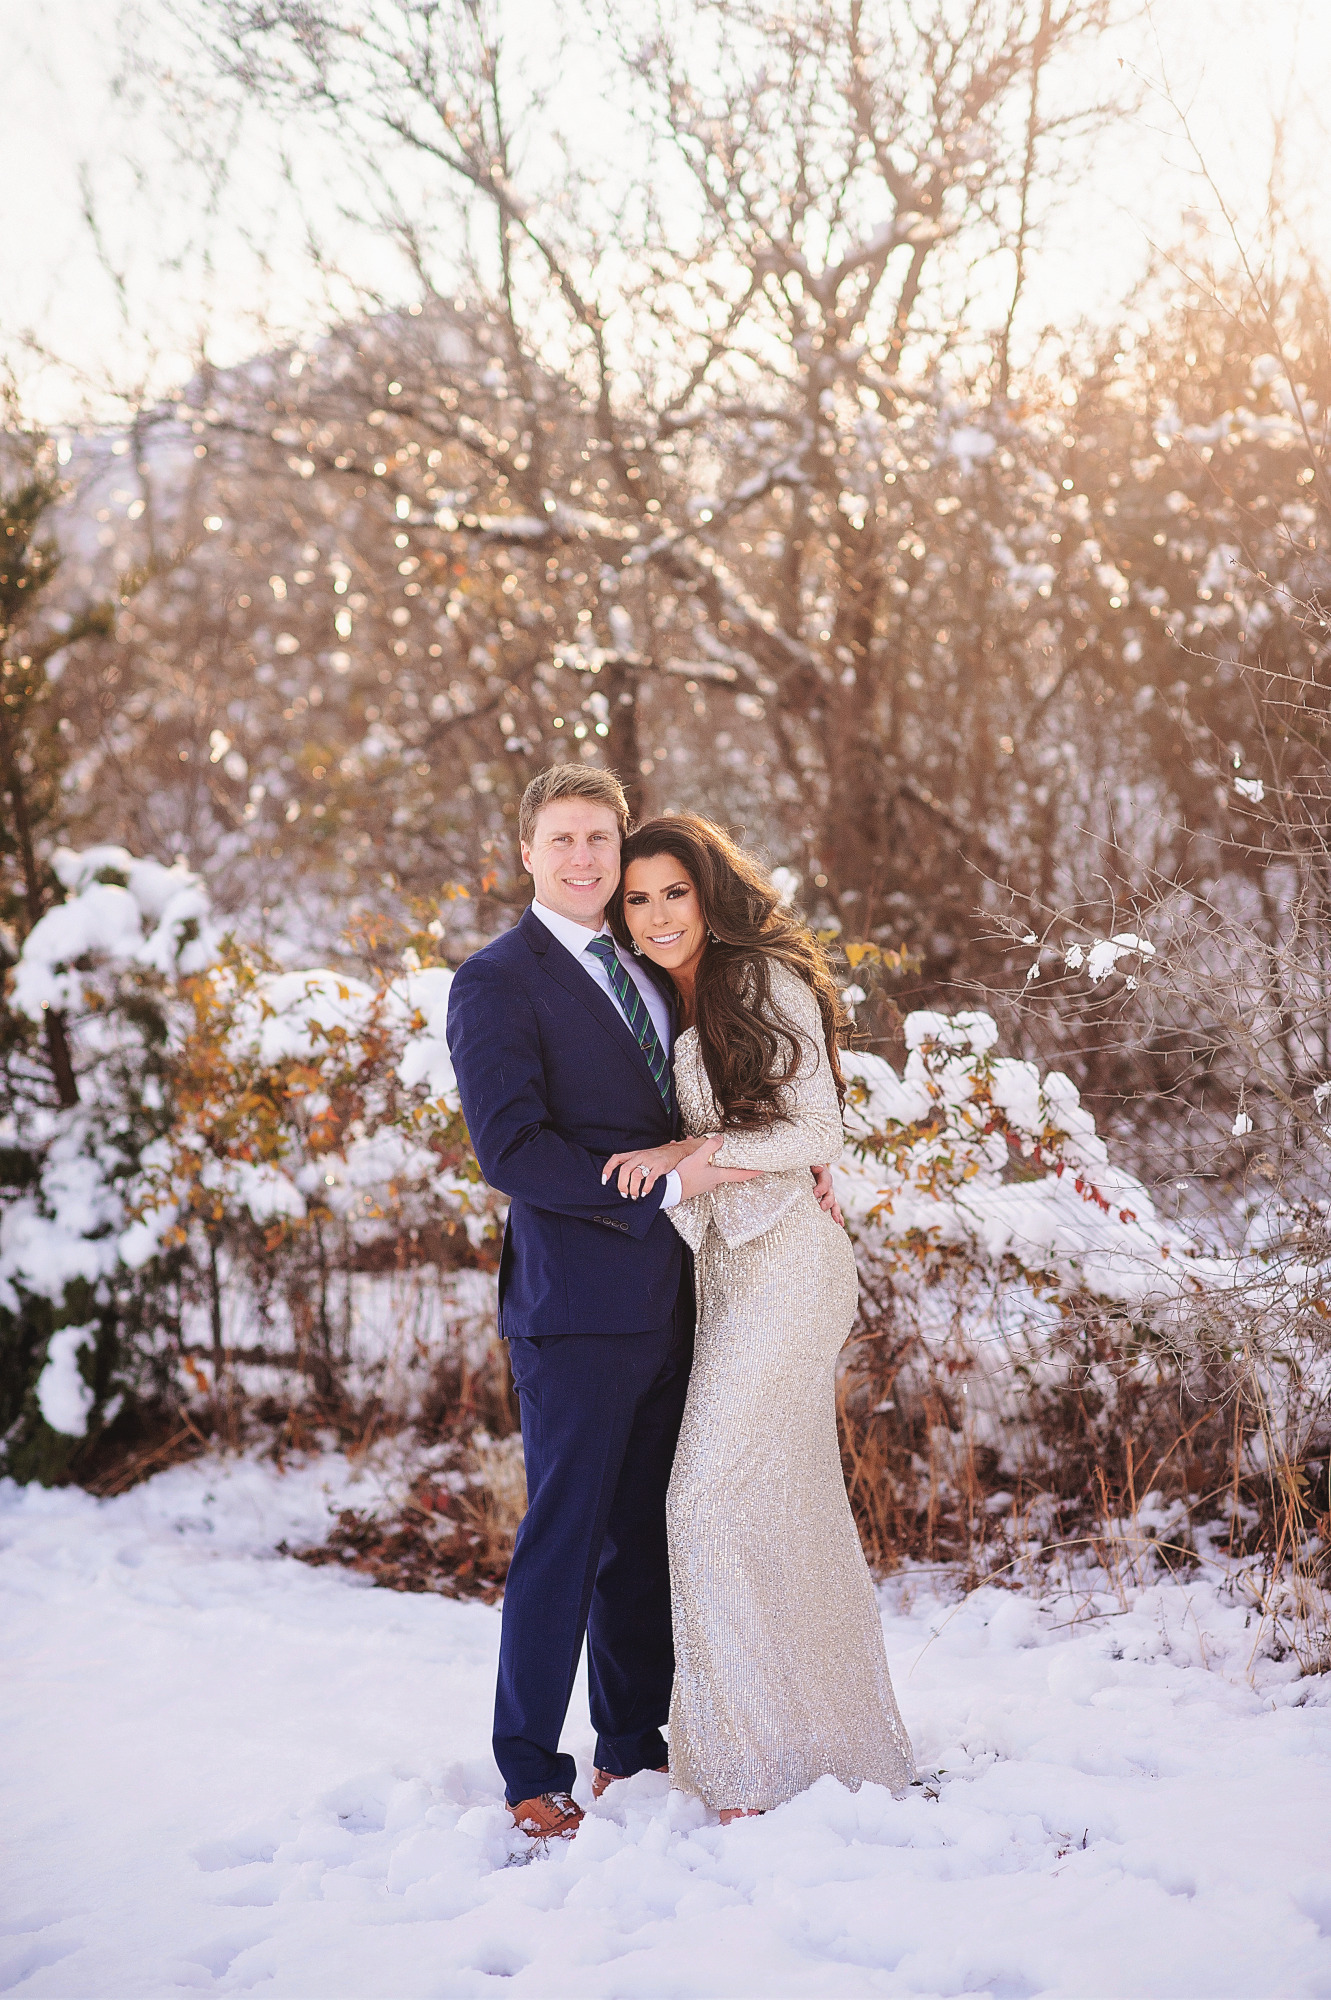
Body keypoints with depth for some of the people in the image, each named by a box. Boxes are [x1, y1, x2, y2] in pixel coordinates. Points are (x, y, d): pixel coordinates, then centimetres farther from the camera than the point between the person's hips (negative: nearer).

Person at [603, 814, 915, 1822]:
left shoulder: (767, 981, -7)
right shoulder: (662, 1006, 17)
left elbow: (818, 1131, -11)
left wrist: (692, 1150, -17)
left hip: (783, 1260, -8)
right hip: (726, 1268, 8)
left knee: (709, 1495, -11)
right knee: (796, 1503, 11)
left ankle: (761, 1758, -3)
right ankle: (848, 1740, 20)